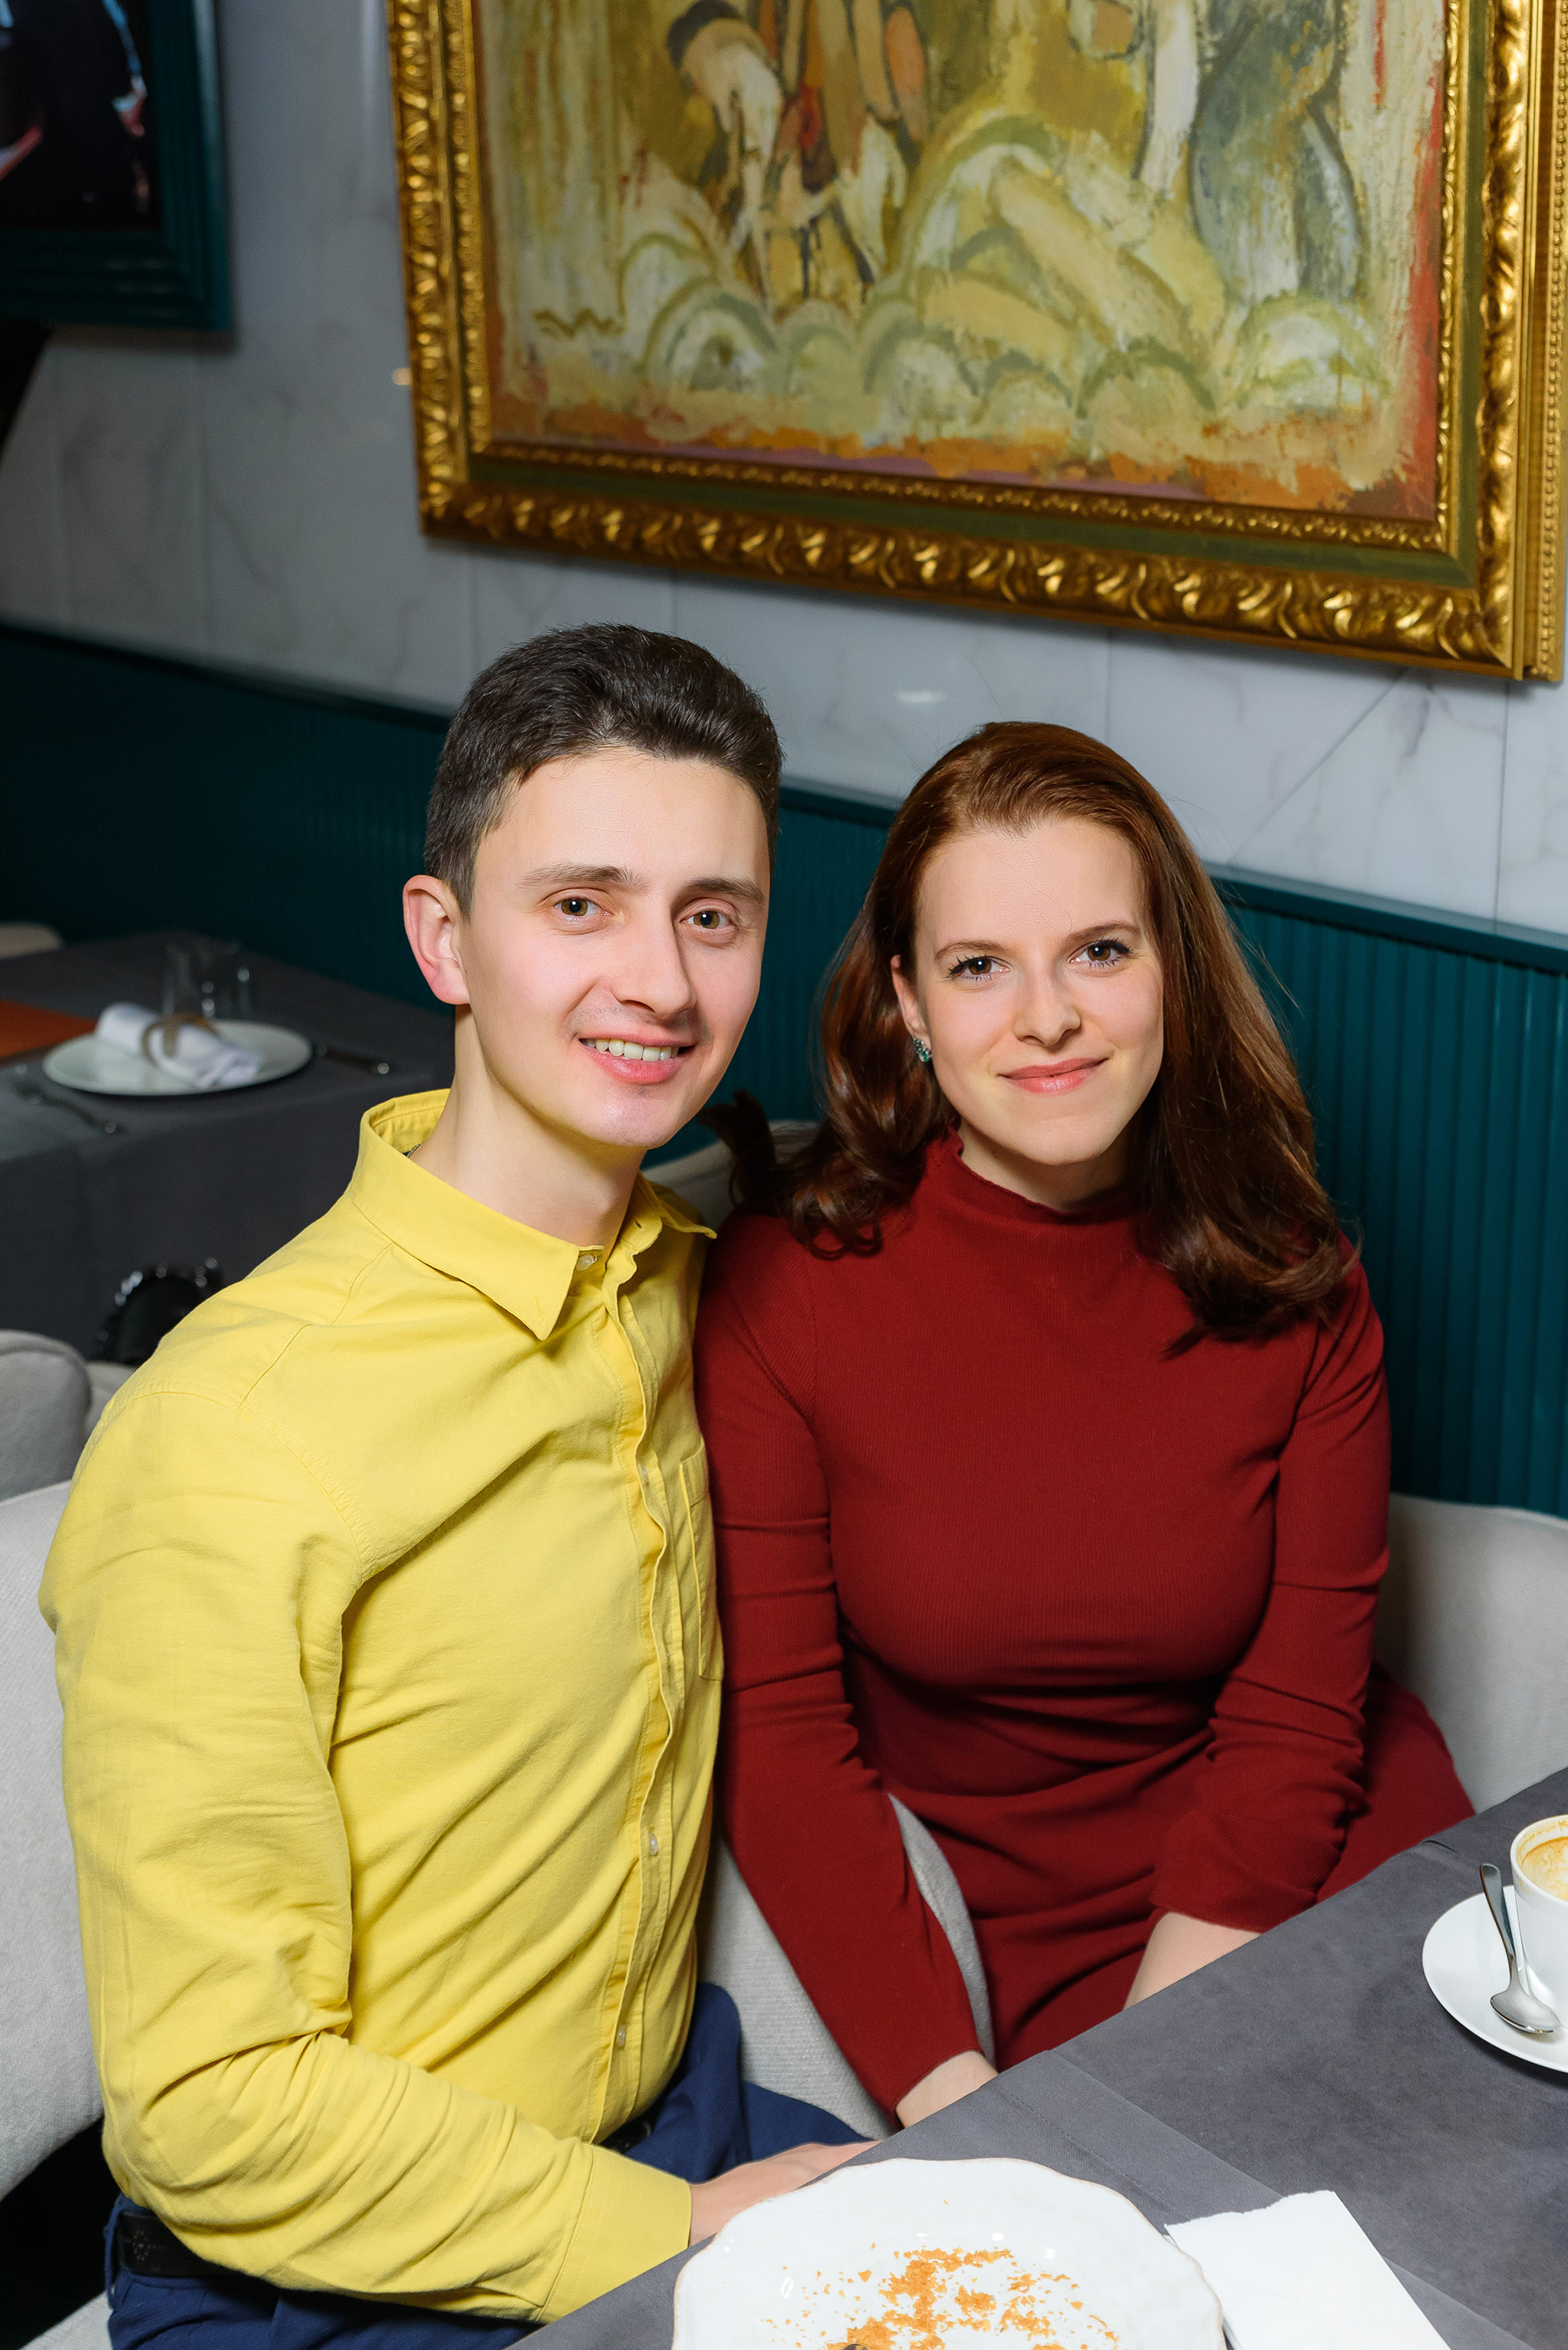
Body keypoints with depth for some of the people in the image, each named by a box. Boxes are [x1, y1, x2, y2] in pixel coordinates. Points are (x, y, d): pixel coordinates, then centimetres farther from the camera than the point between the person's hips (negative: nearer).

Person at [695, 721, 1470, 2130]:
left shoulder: (1293, 1282, -4)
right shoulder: (786, 1283, -11)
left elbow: (1297, 1712, -3)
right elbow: (777, 1732, -9)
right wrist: (951, 2097, -19)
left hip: (1312, 1865, 3)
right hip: (1014, 1928, -2)